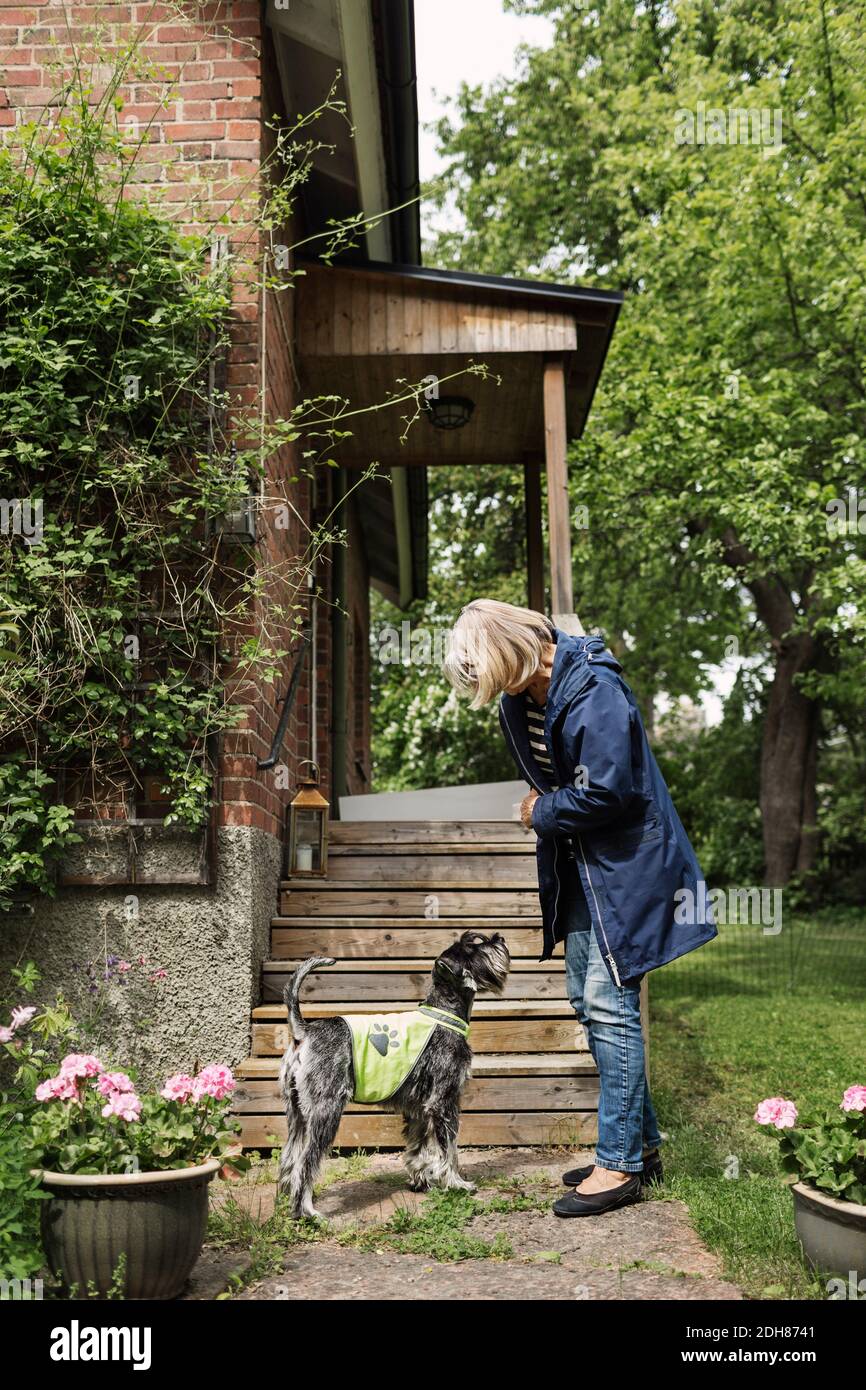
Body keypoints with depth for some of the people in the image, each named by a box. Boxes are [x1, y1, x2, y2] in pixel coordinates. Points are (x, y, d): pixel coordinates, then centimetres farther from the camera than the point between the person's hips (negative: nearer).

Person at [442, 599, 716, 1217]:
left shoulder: (593, 691, -23)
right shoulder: (521, 696, 5)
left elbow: (606, 792, -25)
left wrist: (543, 813, -10)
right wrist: (544, 809, 2)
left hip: (625, 864, -10)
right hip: (577, 866, 10)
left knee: (610, 1004, -9)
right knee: (587, 1000, 12)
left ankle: (620, 1165, 1)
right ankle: (642, 1144, 24)